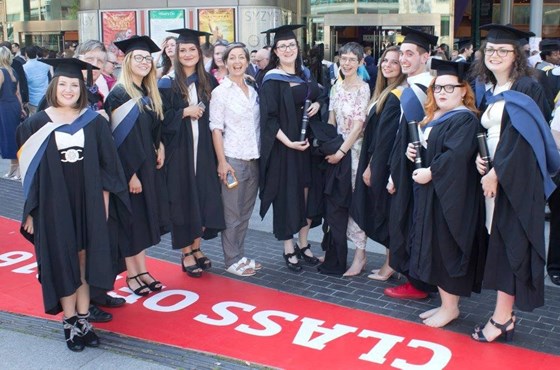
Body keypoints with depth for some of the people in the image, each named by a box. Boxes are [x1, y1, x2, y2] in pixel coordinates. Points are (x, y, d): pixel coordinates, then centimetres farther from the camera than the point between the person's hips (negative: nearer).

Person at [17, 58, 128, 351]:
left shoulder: (94, 122, 1)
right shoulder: (37, 125, -3)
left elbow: (107, 166, 5)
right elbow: (29, 169, 1)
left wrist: (104, 203, 2)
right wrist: (30, 211, 0)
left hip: (88, 202, 2)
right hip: (54, 204, -1)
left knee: (84, 260, 9)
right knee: (62, 262, 6)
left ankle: (83, 319, 21)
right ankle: (70, 323, 18)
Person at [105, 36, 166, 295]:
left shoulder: (149, 95, 10)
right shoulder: (119, 95, -14)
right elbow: (118, 138, -18)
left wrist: (159, 148, 0)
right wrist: (130, 174, -20)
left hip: (147, 166, 8)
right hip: (127, 168, -8)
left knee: (144, 217, 12)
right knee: (130, 218, 1)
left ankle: (142, 270, 21)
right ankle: (131, 274, 13)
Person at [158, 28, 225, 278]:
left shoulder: (208, 81, 9)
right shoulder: (168, 84, -3)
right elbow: (162, 119, -8)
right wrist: (185, 112, -17)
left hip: (203, 149, 4)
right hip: (179, 151, -4)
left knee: (204, 196, 6)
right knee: (184, 198, 0)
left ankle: (196, 248, 22)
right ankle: (186, 254, 11)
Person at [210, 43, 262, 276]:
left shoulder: (253, 92, 12)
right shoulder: (220, 92, -4)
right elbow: (216, 129, -8)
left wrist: (261, 155, 9)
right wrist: (222, 161, -15)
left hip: (253, 159, 6)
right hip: (233, 159, -5)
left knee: (245, 213, 12)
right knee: (232, 214, 1)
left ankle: (240, 256, 22)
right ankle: (232, 261, 11)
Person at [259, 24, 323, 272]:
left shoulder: (305, 75, 10)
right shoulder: (271, 81, -8)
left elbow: (319, 96, 24)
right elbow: (268, 118, -13)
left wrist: (317, 105, 0)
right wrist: (288, 142, -22)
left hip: (308, 143, 6)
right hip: (283, 147, -6)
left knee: (307, 193, 9)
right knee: (287, 195, 1)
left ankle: (303, 244, 23)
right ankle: (289, 249, 13)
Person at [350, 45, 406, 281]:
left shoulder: (395, 96, -17)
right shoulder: (386, 93, 12)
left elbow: (386, 136, -19)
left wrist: (372, 167, -15)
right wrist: (370, 165, 11)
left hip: (385, 163, -9)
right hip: (378, 163, 9)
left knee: (385, 213, 0)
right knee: (383, 214, 14)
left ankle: (391, 264, 11)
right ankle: (392, 262, 22)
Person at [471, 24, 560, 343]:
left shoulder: (526, 88, -8)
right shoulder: (491, 92, 15)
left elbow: (520, 136, -16)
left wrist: (497, 172, -18)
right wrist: (480, 158, -2)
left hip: (517, 177, -7)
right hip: (495, 174, 8)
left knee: (510, 244, -5)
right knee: (499, 243, 8)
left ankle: (502, 317, 1)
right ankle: (506, 316, 14)